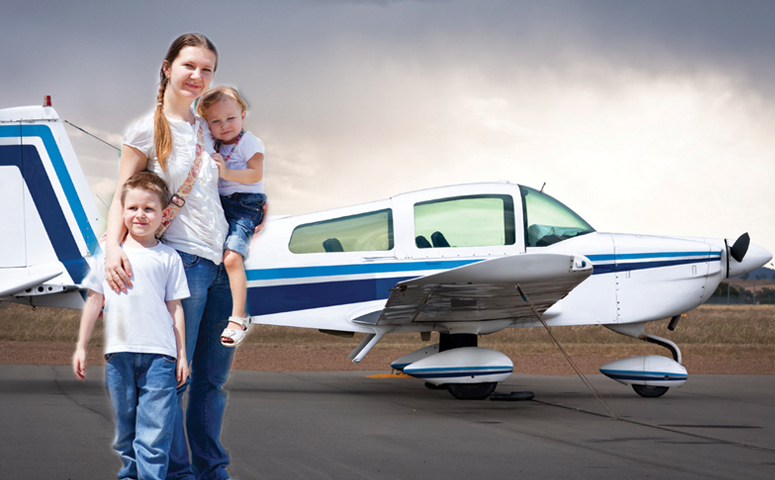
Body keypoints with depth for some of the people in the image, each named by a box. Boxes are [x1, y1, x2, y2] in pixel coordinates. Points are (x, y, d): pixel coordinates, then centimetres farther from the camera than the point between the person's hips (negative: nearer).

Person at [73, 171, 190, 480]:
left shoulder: (168, 257, 5)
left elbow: (175, 307, 7)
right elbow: (95, 301, 13)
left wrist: (182, 355, 5)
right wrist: (81, 346, 11)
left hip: (158, 353, -2)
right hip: (119, 352, 2)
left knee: (154, 428, -8)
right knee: (124, 425, 9)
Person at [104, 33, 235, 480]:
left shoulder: (208, 128, 14)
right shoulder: (147, 131, -3)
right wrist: (113, 246, -21)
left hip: (222, 260, 6)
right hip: (181, 259, -6)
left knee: (214, 376, 11)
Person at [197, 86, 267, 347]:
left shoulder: (249, 142, -5)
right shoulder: (216, 146, 16)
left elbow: (256, 174, -16)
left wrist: (226, 172, -25)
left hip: (245, 205, -8)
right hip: (220, 205, 8)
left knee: (232, 256, -22)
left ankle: (238, 316, -20)